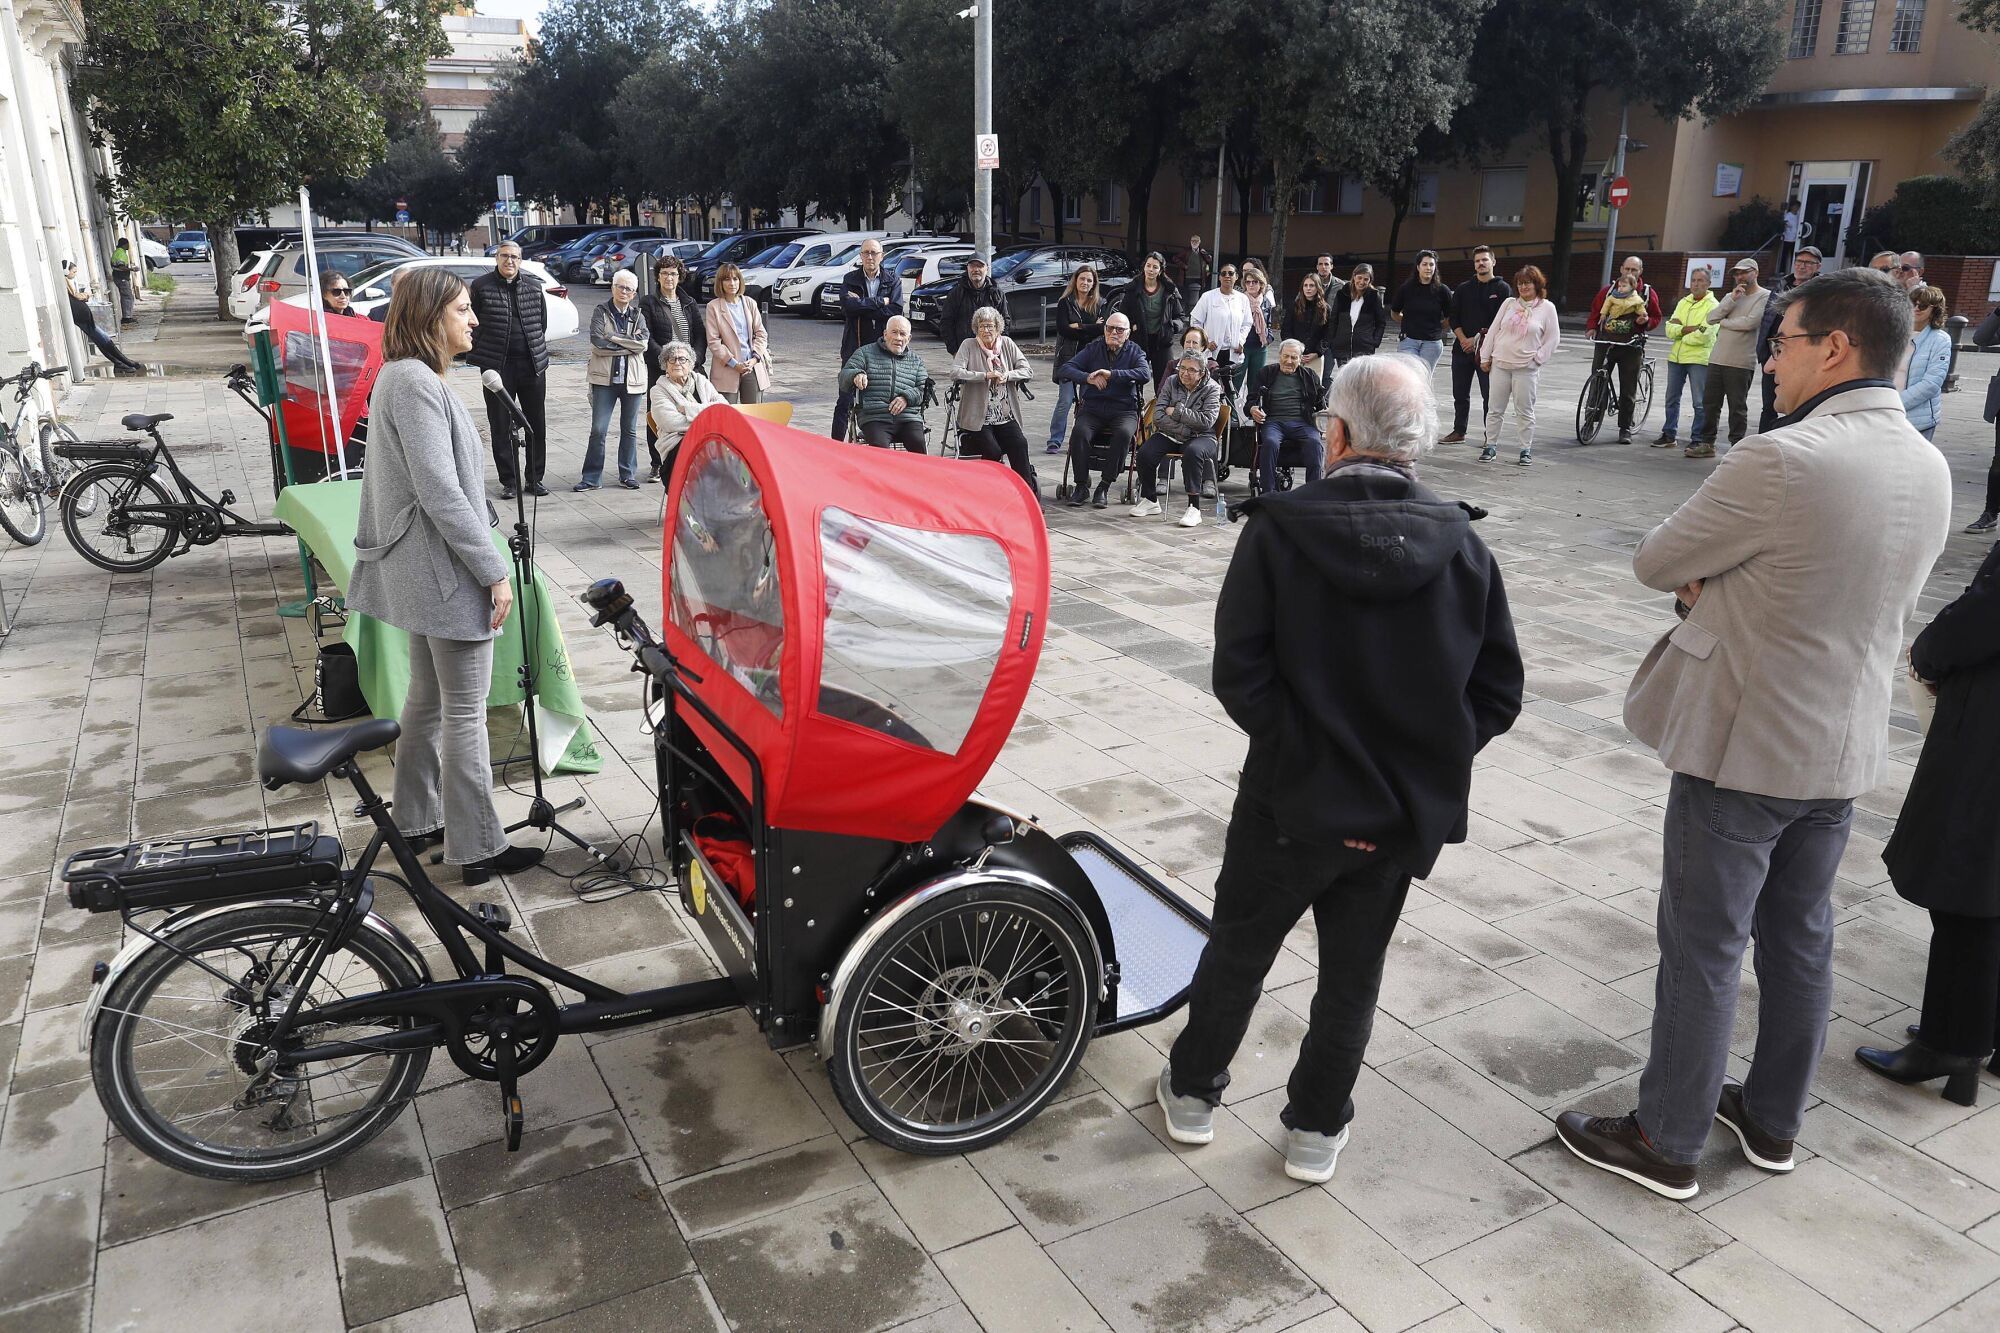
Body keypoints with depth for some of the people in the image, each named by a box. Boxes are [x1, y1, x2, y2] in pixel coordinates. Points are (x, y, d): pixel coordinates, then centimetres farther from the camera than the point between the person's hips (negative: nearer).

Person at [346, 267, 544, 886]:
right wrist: (495, 571, -20)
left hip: (418, 572, 11)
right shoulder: (417, 383, -19)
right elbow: (441, 493, -24)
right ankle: (476, 848, 6)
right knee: (466, 714, -3)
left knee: (426, 698, 19)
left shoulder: (398, 378, 14)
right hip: (447, 570, -11)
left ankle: (418, 820, 31)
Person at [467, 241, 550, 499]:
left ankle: (535, 478, 17)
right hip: (497, 366, -2)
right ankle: (508, 481, 11)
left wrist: (538, 349, 12)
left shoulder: (533, 285, 7)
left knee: (537, 424, 6)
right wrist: (482, 352, 2)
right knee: (500, 427, 3)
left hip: (533, 364, 2)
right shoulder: (481, 286, -1)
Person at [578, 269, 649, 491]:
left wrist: (612, 337, -11)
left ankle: (628, 475, 20)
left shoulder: (638, 316, 10)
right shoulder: (601, 312, 4)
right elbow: (597, 342, -11)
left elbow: (643, 342, -7)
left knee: (630, 430, 10)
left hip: (632, 379, 2)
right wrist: (628, 345, -10)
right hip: (605, 379, -2)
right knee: (598, 430, -4)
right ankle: (591, 477, 1)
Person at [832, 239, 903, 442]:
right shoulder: (850, 279, 6)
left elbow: (896, 310, -10)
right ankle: (837, 442, 5)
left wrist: (862, 304, -11)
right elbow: (848, 305, -13)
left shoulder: (893, 281, 7)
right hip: (855, 347, 0)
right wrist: (880, 302, -10)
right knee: (845, 400, -1)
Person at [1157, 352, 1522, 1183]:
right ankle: (1316, 1130, 33)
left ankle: (1193, 1091, 37)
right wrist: (1428, 759, 4)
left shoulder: (1279, 531, -15)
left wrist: (1296, 744, -5)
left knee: (1239, 947, 19)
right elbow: (1498, 691, -4)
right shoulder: (1462, 547, -6)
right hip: (1406, 808, 2)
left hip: (1293, 799, -2)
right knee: (1352, 973, 18)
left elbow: (1239, 673, -18)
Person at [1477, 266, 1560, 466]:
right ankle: (1491, 446, 14)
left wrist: (1538, 358, -6)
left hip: (1526, 368, -2)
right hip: (1500, 365, 2)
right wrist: (1485, 357, 5)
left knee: (1525, 411, 2)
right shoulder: (1509, 303, 7)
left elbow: (1553, 338, 2)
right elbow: (1493, 330, 9)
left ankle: (1526, 450, 9)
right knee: (1495, 409, 5)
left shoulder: (1547, 307, 1)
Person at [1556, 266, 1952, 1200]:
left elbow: (1655, 564, -14)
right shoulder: (1928, 467, 4)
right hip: (1845, 747, 8)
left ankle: (1666, 1143, 19)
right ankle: (1772, 1121, 37)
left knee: (1703, 947, 4)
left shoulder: (1781, 461, -24)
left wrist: (1702, 582, 5)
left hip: (1743, 748, -8)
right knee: (1800, 935, 20)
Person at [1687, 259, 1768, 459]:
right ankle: (1706, 443, 16)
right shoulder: (1731, 296, 18)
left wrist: (1724, 322, -3)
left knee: (1737, 407, -1)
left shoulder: (1764, 296, -3)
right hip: (1717, 359, 7)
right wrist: (1732, 299, -7)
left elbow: (1750, 322, -17)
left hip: (1740, 363, -6)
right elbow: (1711, 318, 4)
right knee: (1710, 403, 9)